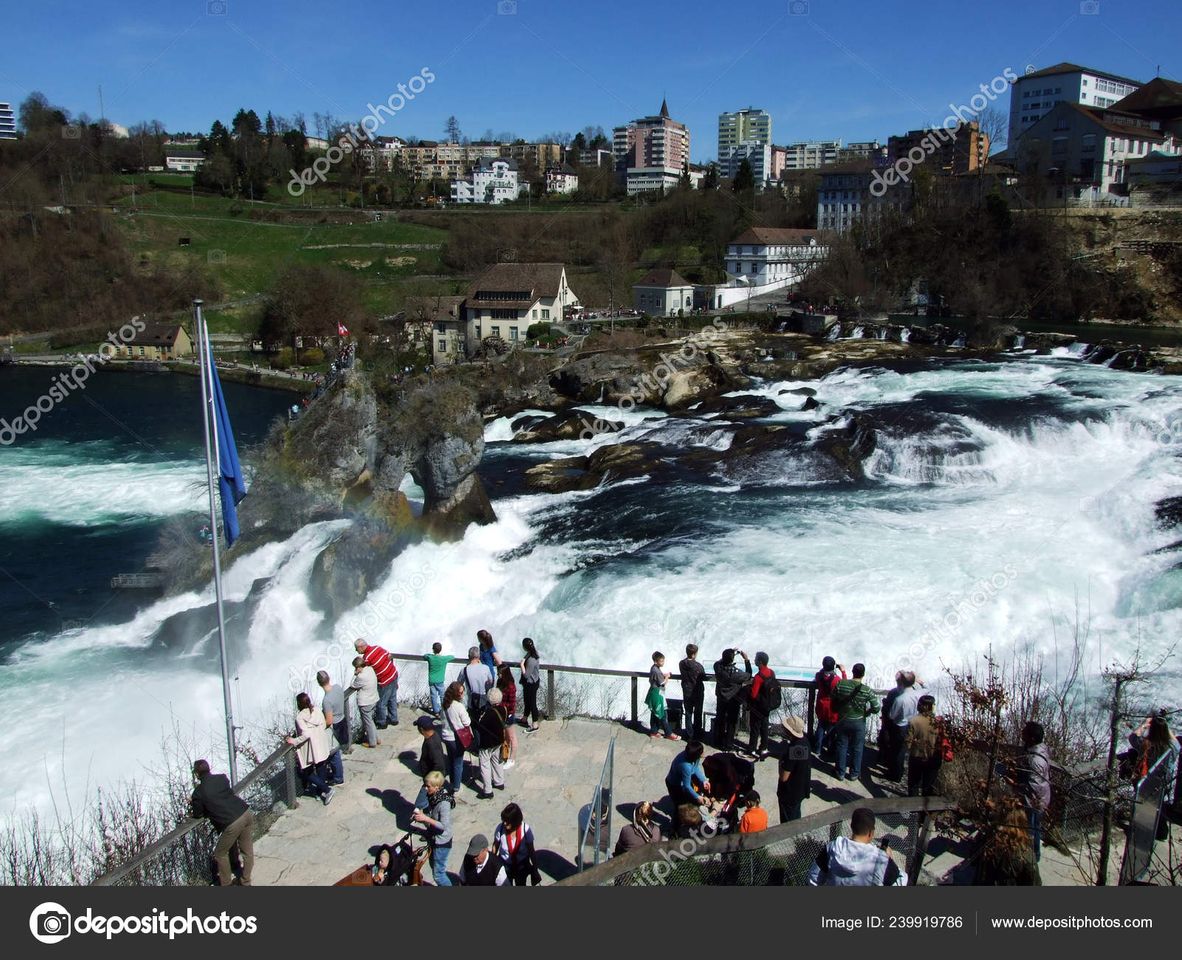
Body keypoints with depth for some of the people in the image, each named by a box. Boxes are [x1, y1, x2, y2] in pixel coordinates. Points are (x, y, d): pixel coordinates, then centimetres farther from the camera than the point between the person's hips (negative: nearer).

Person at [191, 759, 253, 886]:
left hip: (232, 823, -6)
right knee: (247, 851, 19)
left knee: (220, 854, 19)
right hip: (246, 813, 6)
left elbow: (197, 815, 10)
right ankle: (246, 882, 31)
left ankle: (225, 883, 32)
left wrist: (192, 804, 30)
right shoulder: (222, 778, 9)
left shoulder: (198, 792, -3)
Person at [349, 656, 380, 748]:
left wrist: (355, 675, -4)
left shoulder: (361, 677, -30)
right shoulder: (370, 669, -5)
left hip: (365, 704, -8)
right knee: (369, 720, 25)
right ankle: (375, 738, 36)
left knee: (368, 723, 11)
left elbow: (352, 685, -13)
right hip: (374, 700, 8)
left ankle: (372, 743, 26)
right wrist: (358, 675, -3)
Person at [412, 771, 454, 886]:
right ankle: (442, 885, 44)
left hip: (442, 842, -8)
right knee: (434, 866, 25)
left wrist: (426, 818, -31)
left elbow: (444, 826, -28)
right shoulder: (431, 797, -5)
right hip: (433, 838, 8)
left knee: (438, 873, 3)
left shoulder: (444, 803, -30)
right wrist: (420, 817, -9)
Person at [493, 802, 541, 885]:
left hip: (521, 867, 0)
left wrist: (535, 870, -6)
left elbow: (531, 851, -14)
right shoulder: (500, 828, -27)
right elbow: (495, 846, -9)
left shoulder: (525, 829, -29)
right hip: (504, 866, 0)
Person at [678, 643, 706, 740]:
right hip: (698, 692, -3)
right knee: (698, 713, 13)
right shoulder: (698, 666, -23)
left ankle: (689, 734, 16)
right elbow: (704, 678, -8)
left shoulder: (681, 664, -9)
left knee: (688, 713, 12)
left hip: (687, 691, 3)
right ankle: (697, 734, 22)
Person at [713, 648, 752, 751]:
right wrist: (746, 660, -12)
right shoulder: (735, 672, -31)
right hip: (733, 700, -4)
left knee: (720, 720, 21)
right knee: (731, 722, 14)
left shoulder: (717, 667, -19)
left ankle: (719, 741, 35)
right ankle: (728, 744, 23)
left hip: (721, 698, 4)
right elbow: (748, 676, -12)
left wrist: (730, 654, 4)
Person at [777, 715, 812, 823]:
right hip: (801, 789, 8)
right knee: (795, 819, 25)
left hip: (790, 793, -8)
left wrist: (781, 763, -11)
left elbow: (784, 777, -26)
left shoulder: (792, 750, -33)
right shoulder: (804, 741, -6)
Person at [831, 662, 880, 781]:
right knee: (857, 748, 15)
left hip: (843, 720, 2)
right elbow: (876, 708, -15)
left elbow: (833, 699, -2)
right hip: (858, 722, -2)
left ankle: (840, 772, 24)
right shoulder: (867, 689, -18)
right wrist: (866, 712, 4)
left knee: (842, 746, 16)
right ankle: (854, 773, 25)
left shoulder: (841, 684, -14)